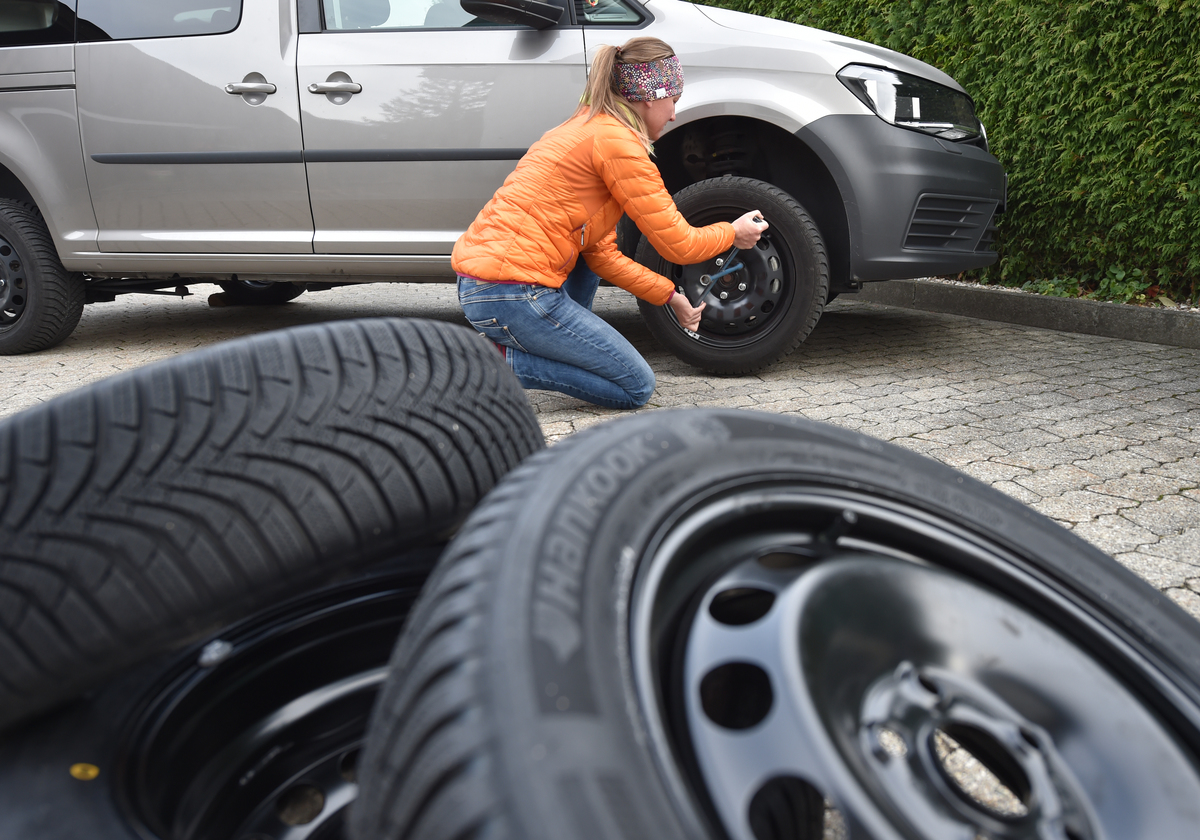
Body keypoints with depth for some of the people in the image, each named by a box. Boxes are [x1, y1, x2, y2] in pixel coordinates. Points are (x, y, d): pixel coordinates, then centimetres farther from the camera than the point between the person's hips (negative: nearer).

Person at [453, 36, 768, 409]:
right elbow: (678, 245, -6)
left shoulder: (585, 128, 21)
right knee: (637, 388, 2)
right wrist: (734, 232, 13)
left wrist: (669, 295, 19)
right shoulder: (618, 140, -9)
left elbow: (602, 253, 20)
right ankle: (504, 361, -6)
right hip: (513, 295, -10)